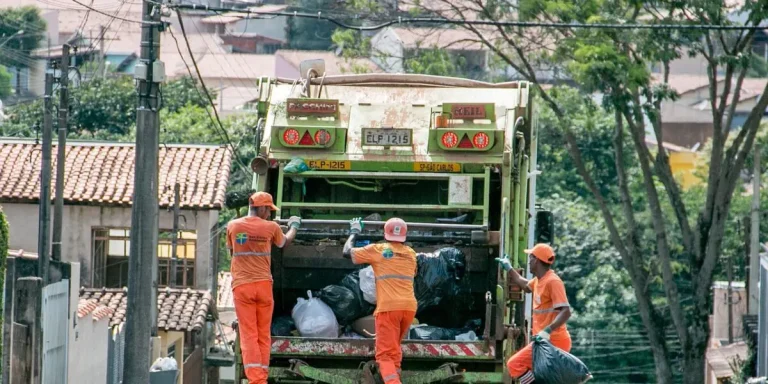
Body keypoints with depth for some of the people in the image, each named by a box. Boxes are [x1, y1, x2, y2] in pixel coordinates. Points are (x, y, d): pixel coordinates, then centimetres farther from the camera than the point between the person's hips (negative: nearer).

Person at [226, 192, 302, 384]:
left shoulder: (233, 226, 2)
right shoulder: (271, 227, 0)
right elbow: (285, 242, 22)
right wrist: (294, 226, 42)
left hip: (241, 286, 0)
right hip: (263, 285, 0)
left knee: (248, 335, -4)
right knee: (264, 335, 11)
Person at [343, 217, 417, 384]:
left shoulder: (377, 250, 3)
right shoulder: (411, 253, 16)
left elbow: (347, 252, 14)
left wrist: (354, 232, 30)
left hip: (388, 307, -5)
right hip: (409, 307, 5)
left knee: (385, 354, -9)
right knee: (394, 349, 25)